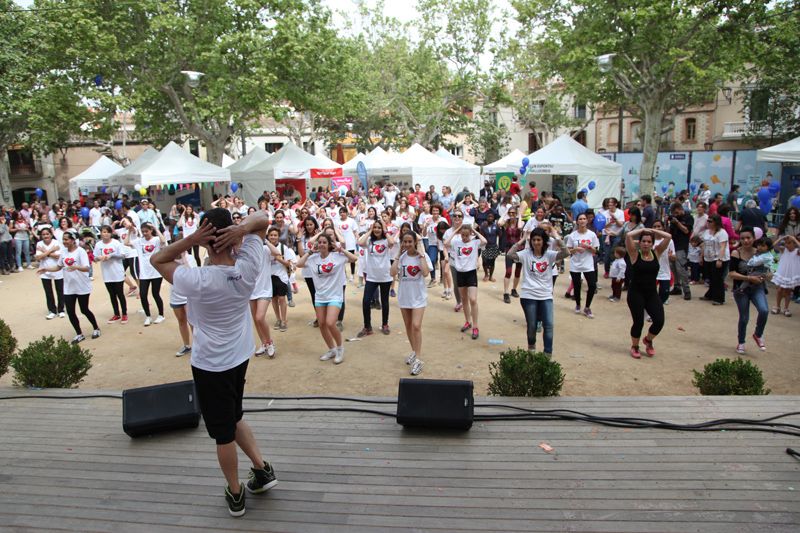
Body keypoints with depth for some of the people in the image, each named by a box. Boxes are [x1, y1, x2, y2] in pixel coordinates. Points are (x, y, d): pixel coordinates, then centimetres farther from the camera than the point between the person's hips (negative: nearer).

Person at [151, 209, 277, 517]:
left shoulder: (198, 281, -26)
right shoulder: (248, 267, -16)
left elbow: (157, 259, -10)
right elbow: (262, 219, -5)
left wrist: (190, 240, -26)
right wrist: (242, 228, -27)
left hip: (210, 364, -5)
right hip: (240, 356, 5)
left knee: (224, 432, 12)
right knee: (232, 418, 27)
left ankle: (235, 494, 29)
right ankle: (262, 469, 30)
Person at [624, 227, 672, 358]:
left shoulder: (656, 253, 4)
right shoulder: (635, 254, -5)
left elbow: (668, 237, -3)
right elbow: (628, 235, -18)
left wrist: (652, 230, 2)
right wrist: (642, 230, -4)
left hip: (652, 293, 3)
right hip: (635, 293, -3)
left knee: (659, 321, -8)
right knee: (638, 322, -1)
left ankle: (648, 340, 24)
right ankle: (634, 347, 26)